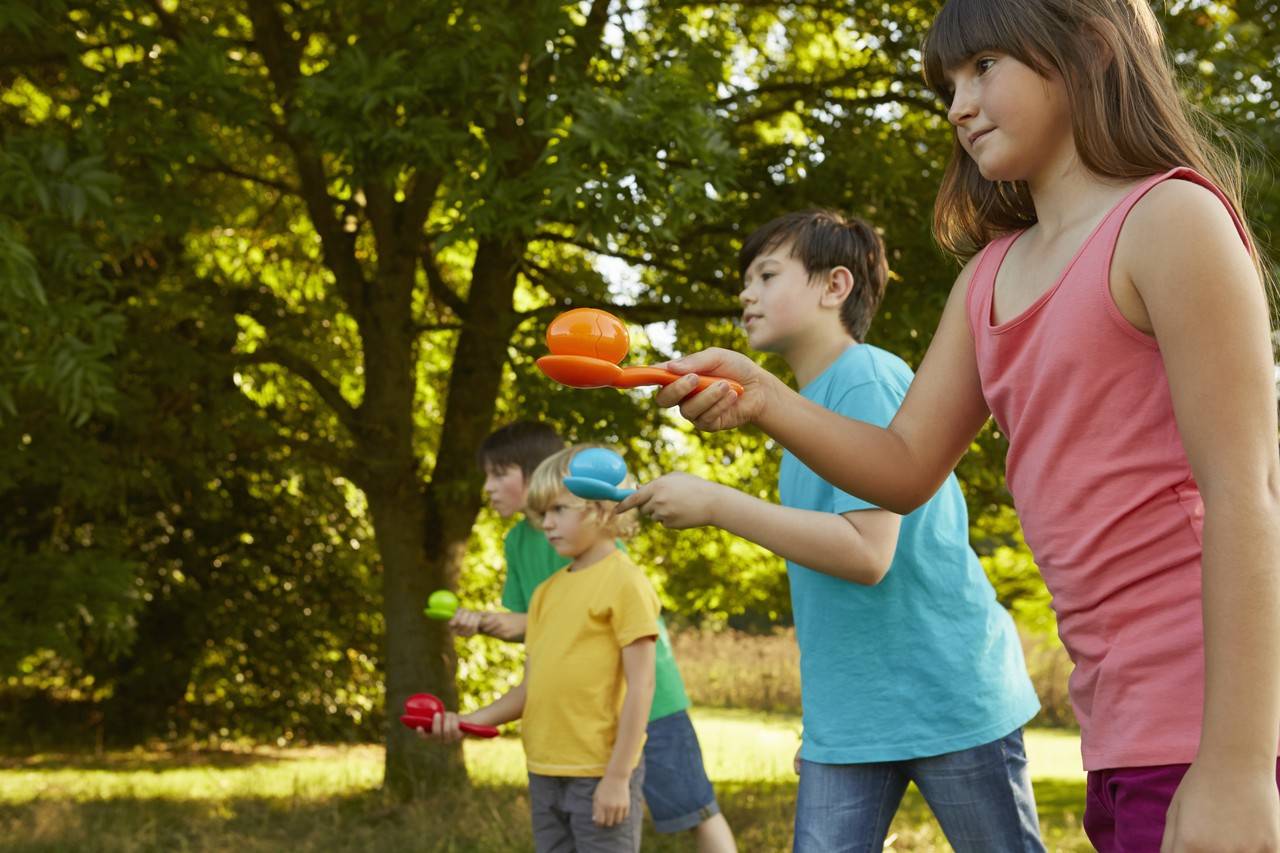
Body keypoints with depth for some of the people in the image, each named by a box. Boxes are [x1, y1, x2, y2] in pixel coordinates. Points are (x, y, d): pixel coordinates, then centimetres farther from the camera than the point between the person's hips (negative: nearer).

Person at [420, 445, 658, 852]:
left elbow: (640, 685, -13)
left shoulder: (624, 582, -9)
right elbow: (533, 686, 13)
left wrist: (618, 777, -17)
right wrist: (466, 721, 0)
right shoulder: (546, 592, 12)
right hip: (544, 774, 8)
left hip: (600, 774, -7)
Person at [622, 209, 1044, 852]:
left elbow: (867, 551, -24)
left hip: (950, 701, -8)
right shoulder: (806, 405, 12)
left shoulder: (868, 379, -14)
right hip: (846, 720, 8)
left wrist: (714, 503, -22)